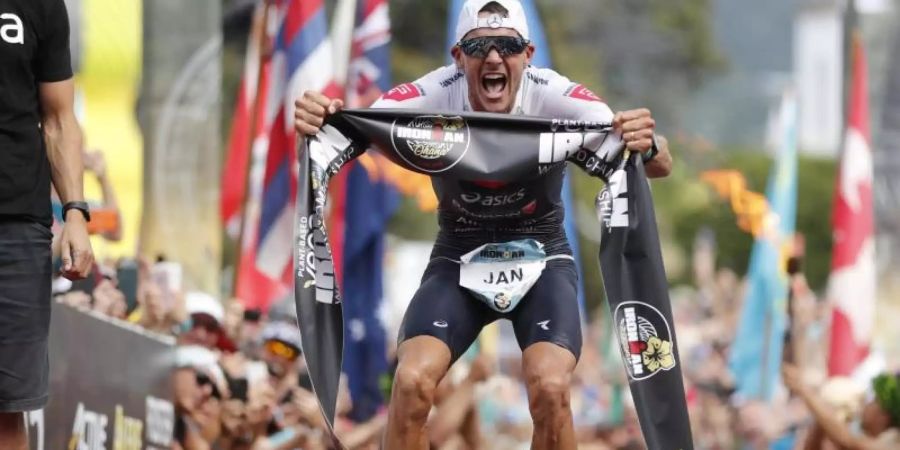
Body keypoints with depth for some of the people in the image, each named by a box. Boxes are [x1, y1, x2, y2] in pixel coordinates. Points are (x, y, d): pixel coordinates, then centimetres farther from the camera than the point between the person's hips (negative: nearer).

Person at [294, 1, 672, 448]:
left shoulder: (554, 97, -23)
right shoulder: (434, 96, -22)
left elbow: (660, 165, -28)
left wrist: (646, 146, -53)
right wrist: (319, 123, -56)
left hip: (541, 256, -1)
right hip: (458, 257, 1)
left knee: (550, 389, -24)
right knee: (411, 382, -22)